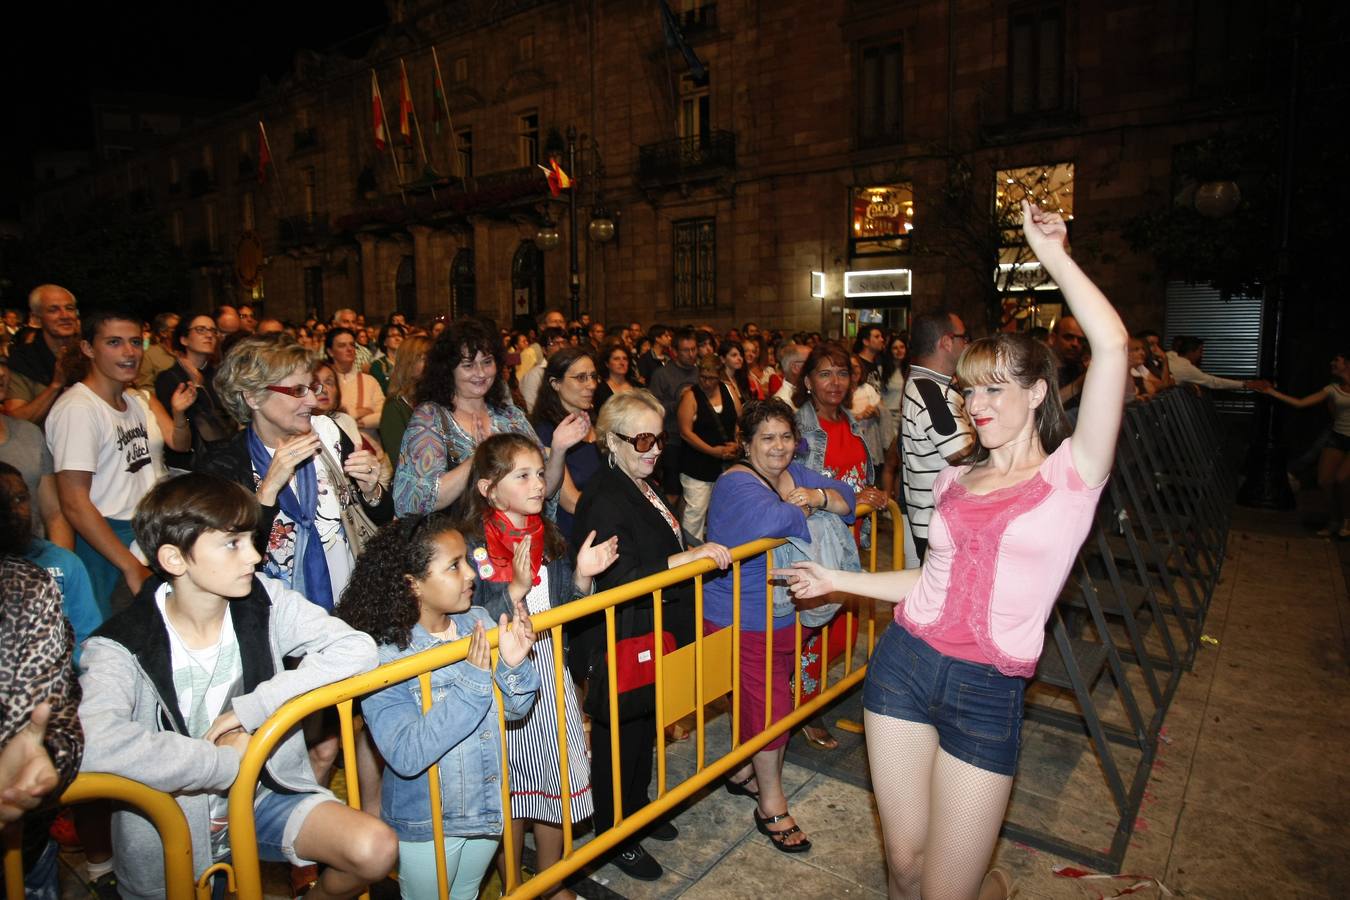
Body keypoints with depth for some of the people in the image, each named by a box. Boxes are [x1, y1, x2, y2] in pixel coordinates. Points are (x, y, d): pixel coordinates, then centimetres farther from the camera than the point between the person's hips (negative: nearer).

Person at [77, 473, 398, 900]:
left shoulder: (263, 601, -8)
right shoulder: (120, 647, -17)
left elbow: (356, 649, -16)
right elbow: (96, 744, -36)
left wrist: (250, 709, -21)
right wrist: (231, 761, -26)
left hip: (265, 797, 2)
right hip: (172, 828, -1)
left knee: (376, 848, -18)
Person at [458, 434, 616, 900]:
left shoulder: (548, 537, 2)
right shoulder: (472, 546, -16)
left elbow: (563, 609, 7)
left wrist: (581, 575, -10)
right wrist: (516, 590, -33)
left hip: (549, 673, 6)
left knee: (558, 781, 16)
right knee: (510, 790, 11)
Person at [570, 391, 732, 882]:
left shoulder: (644, 488, 8)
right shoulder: (603, 499, -23)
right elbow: (620, 579, -30)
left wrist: (703, 552, 8)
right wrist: (690, 556, -30)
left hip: (654, 638, 9)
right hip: (618, 644, -9)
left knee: (646, 728, 24)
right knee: (620, 739, 9)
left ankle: (637, 810, 46)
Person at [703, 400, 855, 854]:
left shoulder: (795, 474, 6)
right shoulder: (736, 484, -21)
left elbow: (846, 497, 6)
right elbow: (768, 519, -41)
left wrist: (818, 496, -15)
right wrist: (802, 510, -20)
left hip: (786, 615, 8)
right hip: (742, 621, -8)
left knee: (766, 697, 20)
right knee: (769, 704, 0)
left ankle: (744, 771, 42)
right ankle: (772, 806, 20)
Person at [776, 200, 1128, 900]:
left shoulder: (1070, 474, -4)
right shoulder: (956, 478, 11)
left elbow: (1112, 347, -17)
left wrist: (1053, 256, -9)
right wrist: (835, 579, 17)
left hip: (988, 691, -4)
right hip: (905, 662, 4)